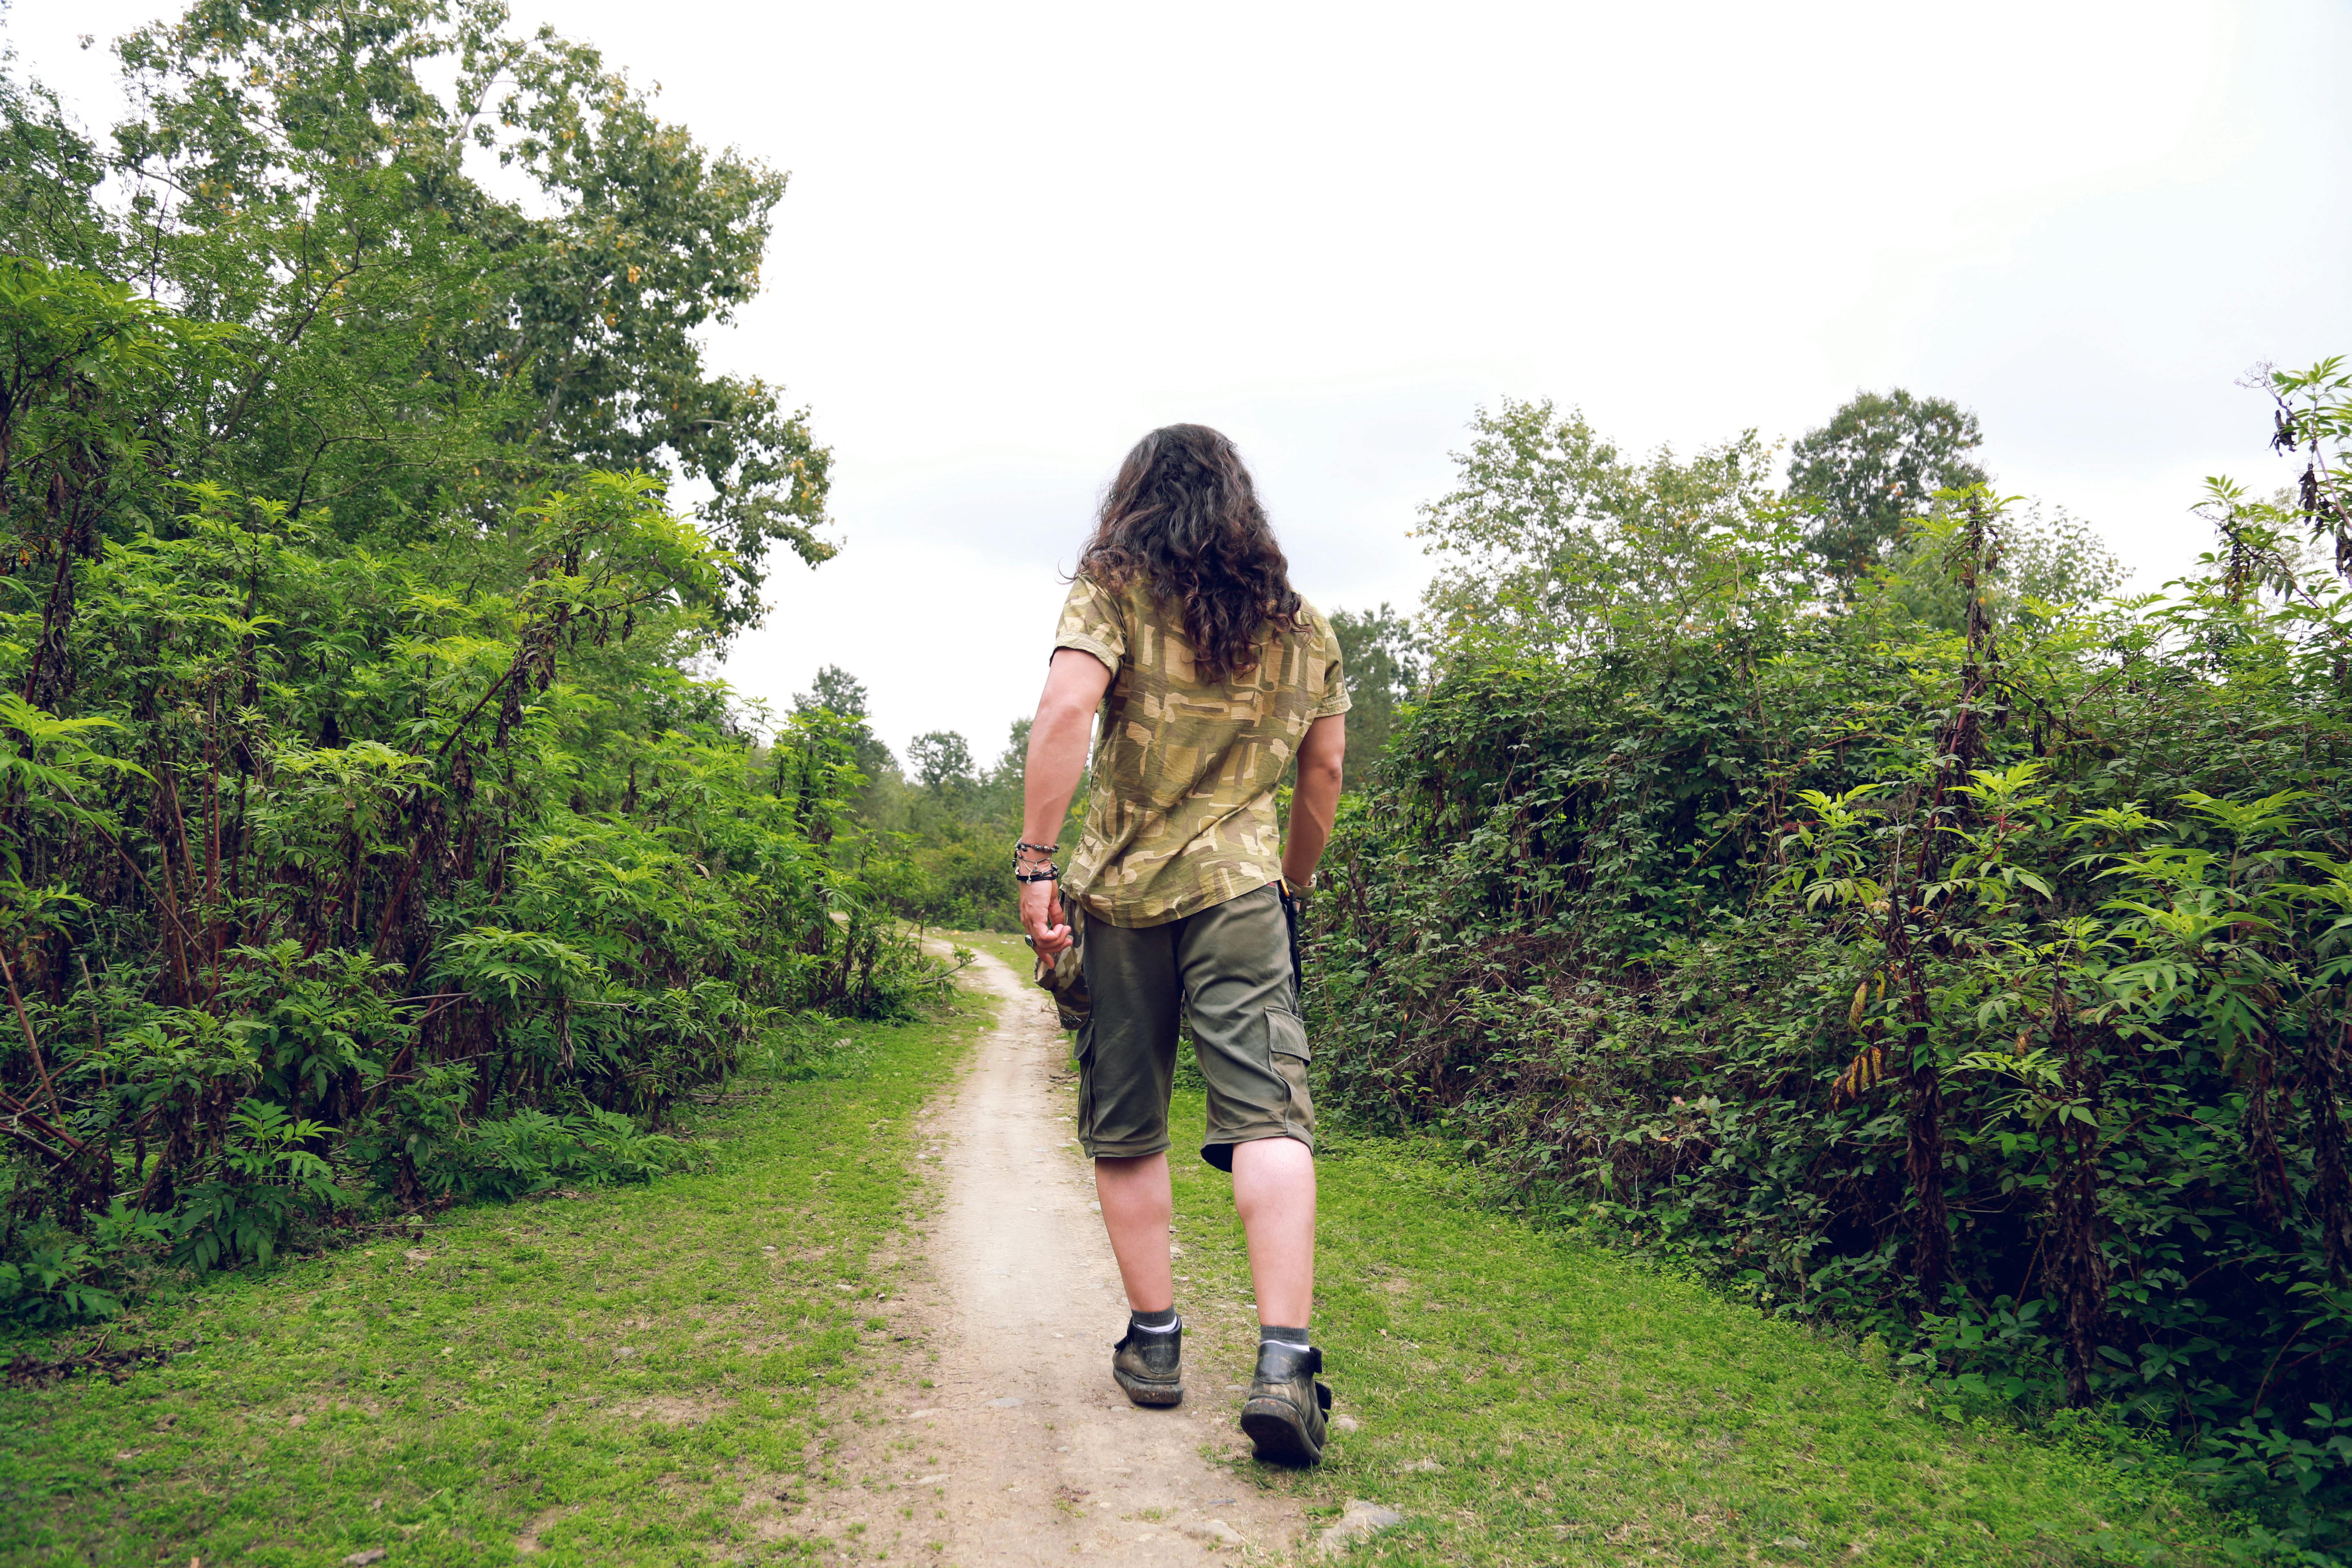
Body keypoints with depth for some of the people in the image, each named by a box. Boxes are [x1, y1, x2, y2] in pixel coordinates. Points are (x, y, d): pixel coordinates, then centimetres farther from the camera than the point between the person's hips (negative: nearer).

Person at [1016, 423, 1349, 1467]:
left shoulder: (1115, 589, 3)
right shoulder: (1300, 623, 13)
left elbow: (1064, 712, -14)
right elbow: (1323, 772, 15)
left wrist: (1035, 860, -14)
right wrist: (1295, 883, 27)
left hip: (1120, 889, -1)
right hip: (1239, 884, 1)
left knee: (1125, 1125, 11)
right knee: (1268, 1114, -5)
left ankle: (1153, 1341, 19)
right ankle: (1284, 1361, -16)